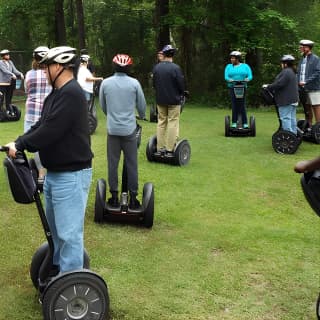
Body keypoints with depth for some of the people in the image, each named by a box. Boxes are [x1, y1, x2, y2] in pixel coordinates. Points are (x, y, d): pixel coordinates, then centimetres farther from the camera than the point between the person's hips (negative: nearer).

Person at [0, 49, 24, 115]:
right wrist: (12, 74, -34)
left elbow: (15, 70, 5)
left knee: (8, 99, 10)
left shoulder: (10, 62, 12)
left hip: (9, 83, 6)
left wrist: (20, 74, -14)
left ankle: (8, 111, 17)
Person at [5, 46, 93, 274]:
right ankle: (59, 268, 40)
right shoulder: (57, 93, 13)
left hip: (71, 174, -11)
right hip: (55, 172, 11)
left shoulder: (71, 93, -20)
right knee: (55, 225, 23)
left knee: (69, 231, -4)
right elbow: (40, 126, 11)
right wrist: (19, 143, -5)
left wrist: (20, 145, -14)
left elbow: (50, 132, -25)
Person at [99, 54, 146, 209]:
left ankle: (114, 197, 14)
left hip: (112, 129, 1)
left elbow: (102, 106, 11)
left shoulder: (106, 83, 0)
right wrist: (142, 116, 28)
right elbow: (142, 105, 5)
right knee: (132, 164, 6)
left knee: (112, 163, 9)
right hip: (129, 128, -1)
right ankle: (133, 198, 10)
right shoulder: (134, 83, -5)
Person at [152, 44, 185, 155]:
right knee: (173, 123, 1)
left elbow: (154, 83, 7)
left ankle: (160, 148, 15)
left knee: (161, 122, 13)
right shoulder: (175, 68, -16)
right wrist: (181, 94, 9)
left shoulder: (156, 67, 0)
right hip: (173, 100, -5)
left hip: (160, 100, 5)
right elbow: (181, 84, -11)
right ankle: (170, 149, 0)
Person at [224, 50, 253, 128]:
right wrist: (230, 79, -22)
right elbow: (226, 76, 0)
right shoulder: (229, 66, 13)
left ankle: (245, 123, -1)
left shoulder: (245, 66, 12)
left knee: (242, 105, -5)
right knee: (234, 105, -4)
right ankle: (234, 123, 1)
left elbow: (250, 76, 2)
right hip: (232, 87, 1)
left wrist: (247, 79, -21)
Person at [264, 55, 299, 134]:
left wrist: (268, 87, -9)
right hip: (293, 99, 10)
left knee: (285, 118, -8)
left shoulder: (286, 72, -17)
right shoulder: (292, 72, 17)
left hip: (286, 100, -10)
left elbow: (279, 84, -22)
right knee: (292, 118, 13)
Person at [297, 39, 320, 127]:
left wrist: (306, 82, -20)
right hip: (303, 89, 7)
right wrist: (298, 82, 0)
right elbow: (299, 73, 19)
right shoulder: (301, 60, 15)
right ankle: (308, 127, 22)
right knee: (307, 109, 13)